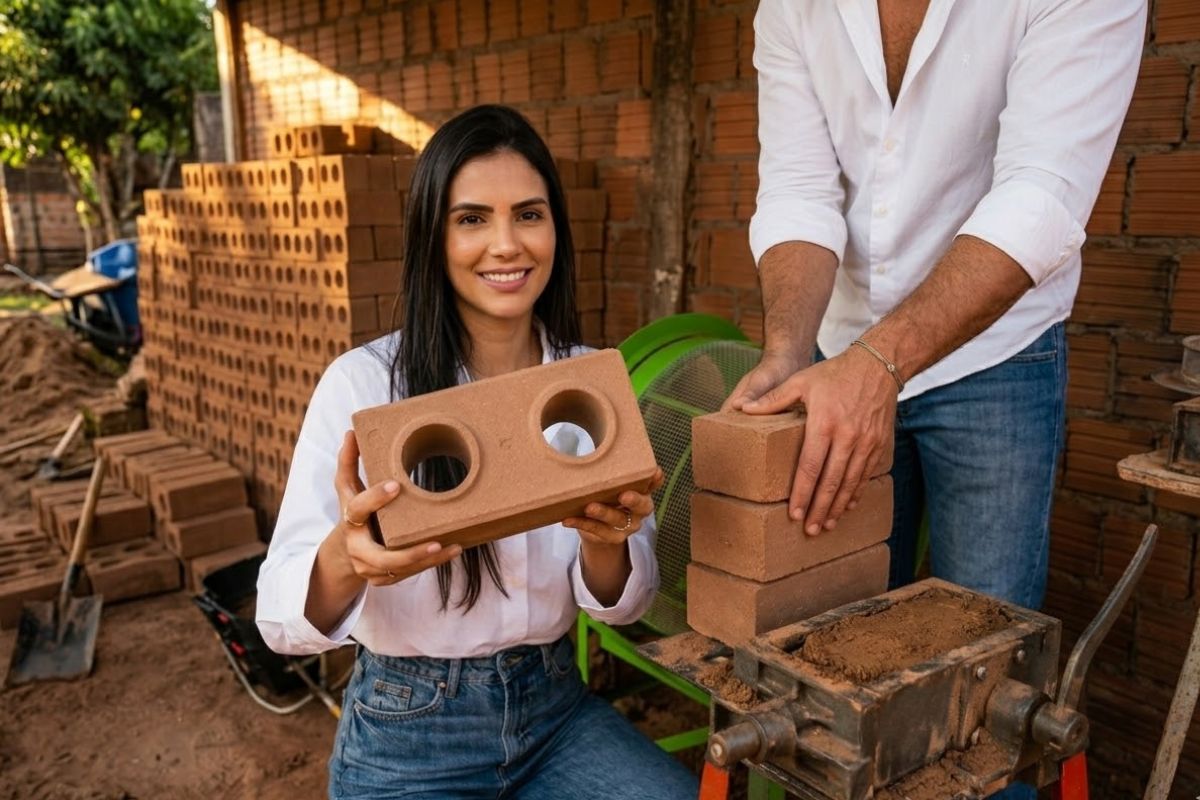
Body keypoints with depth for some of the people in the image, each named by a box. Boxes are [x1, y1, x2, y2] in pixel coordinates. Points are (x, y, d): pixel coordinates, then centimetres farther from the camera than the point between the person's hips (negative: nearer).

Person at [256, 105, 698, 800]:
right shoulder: (363, 383, -14)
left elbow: (624, 602, -2)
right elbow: (283, 619, -17)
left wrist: (605, 541, -24)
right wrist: (346, 558, -39)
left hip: (557, 714, 3)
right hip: (407, 739, -2)